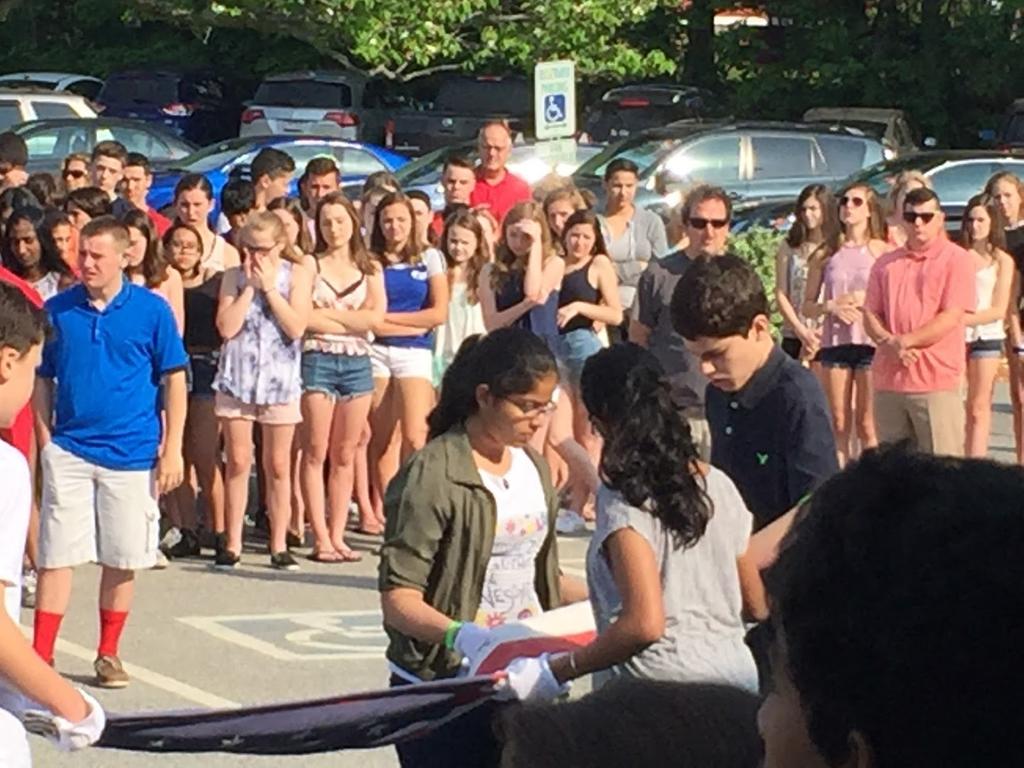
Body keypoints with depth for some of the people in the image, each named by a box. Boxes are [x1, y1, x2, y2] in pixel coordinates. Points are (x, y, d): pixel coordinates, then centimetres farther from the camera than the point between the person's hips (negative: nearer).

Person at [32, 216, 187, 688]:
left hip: (132, 454, -1)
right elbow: (43, 380, 9)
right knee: (55, 555, -1)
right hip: (68, 451, 1)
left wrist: (172, 450, -2)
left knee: (123, 560, 7)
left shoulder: (151, 310, -3)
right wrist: (45, 440, 1)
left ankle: (108, 654, 22)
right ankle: (40, 656, 3)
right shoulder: (58, 310, 2)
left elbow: (174, 380, 2)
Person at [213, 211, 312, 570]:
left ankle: (279, 545, 10)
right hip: (237, 377, 1)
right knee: (238, 462, 3)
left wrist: (269, 286, -11)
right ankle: (233, 544, 8)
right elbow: (226, 327, -9)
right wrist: (250, 286, -9)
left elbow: (296, 327, -11)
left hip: (280, 379, -1)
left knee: (278, 465, 4)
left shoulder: (296, 273, 0)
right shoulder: (234, 277, 3)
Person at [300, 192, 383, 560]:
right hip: (318, 360, -3)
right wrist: (352, 321, -5)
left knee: (346, 454, 5)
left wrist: (328, 314, -5)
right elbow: (305, 319, -10)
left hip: (357, 363, 3)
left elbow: (376, 315, -2)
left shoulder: (370, 269, 12)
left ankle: (338, 536, 8)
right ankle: (321, 539, -3)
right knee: (316, 453, -4)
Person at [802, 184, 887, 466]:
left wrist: (867, 301, -14)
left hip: (870, 341, -3)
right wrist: (830, 307, -8)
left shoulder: (883, 251, 2)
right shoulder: (826, 255, 9)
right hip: (835, 342, 3)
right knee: (839, 425, 5)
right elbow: (807, 306, 11)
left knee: (867, 425, -3)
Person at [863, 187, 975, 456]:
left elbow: (952, 317, -9)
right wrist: (891, 343, -8)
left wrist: (906, 341, -13)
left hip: (936, 382, -5)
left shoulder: (956, 259, 0)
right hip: (889, 381, 5)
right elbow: (870, 315, 12)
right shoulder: (886, 264, 16)